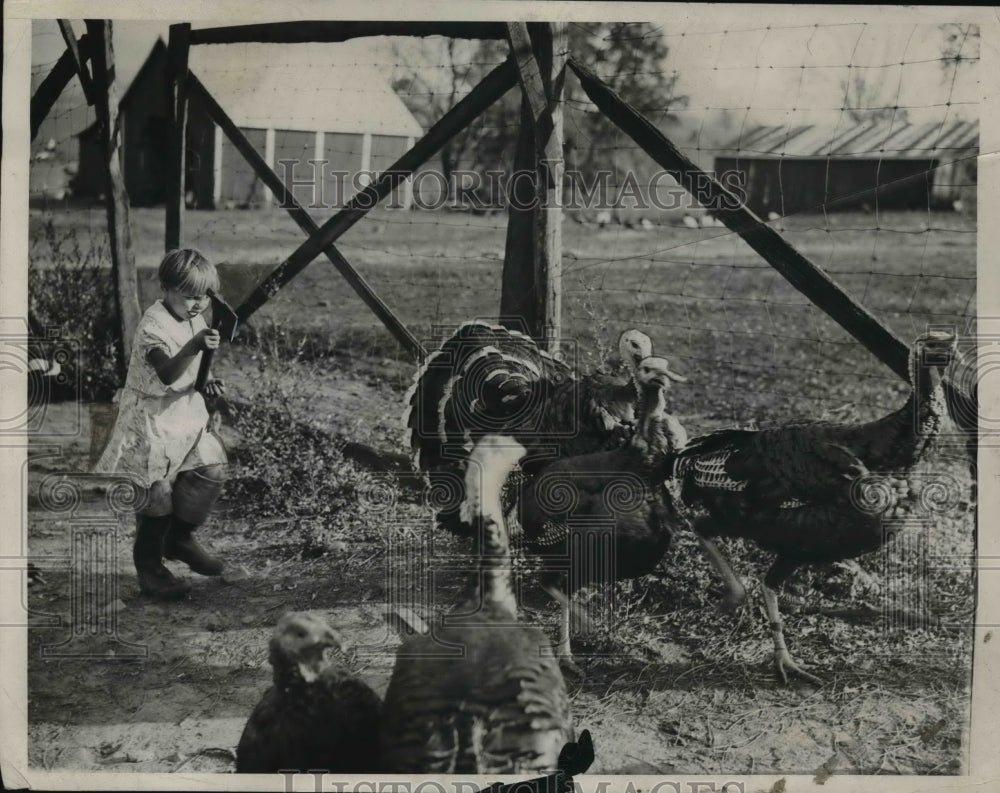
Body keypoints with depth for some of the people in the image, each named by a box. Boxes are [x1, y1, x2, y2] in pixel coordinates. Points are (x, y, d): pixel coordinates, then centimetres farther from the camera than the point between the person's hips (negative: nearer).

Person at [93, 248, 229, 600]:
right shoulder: (153, 327, -21)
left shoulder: (195, 322, 5)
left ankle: (180, 537, 15)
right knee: (157, 492, -2)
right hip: (152, 419, -7)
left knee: (211, 468, -6)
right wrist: (195, 347, -49)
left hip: (186, 414, 8)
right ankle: (149, 567, 14)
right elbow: (167, 374, -36)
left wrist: (206, 384, 0)